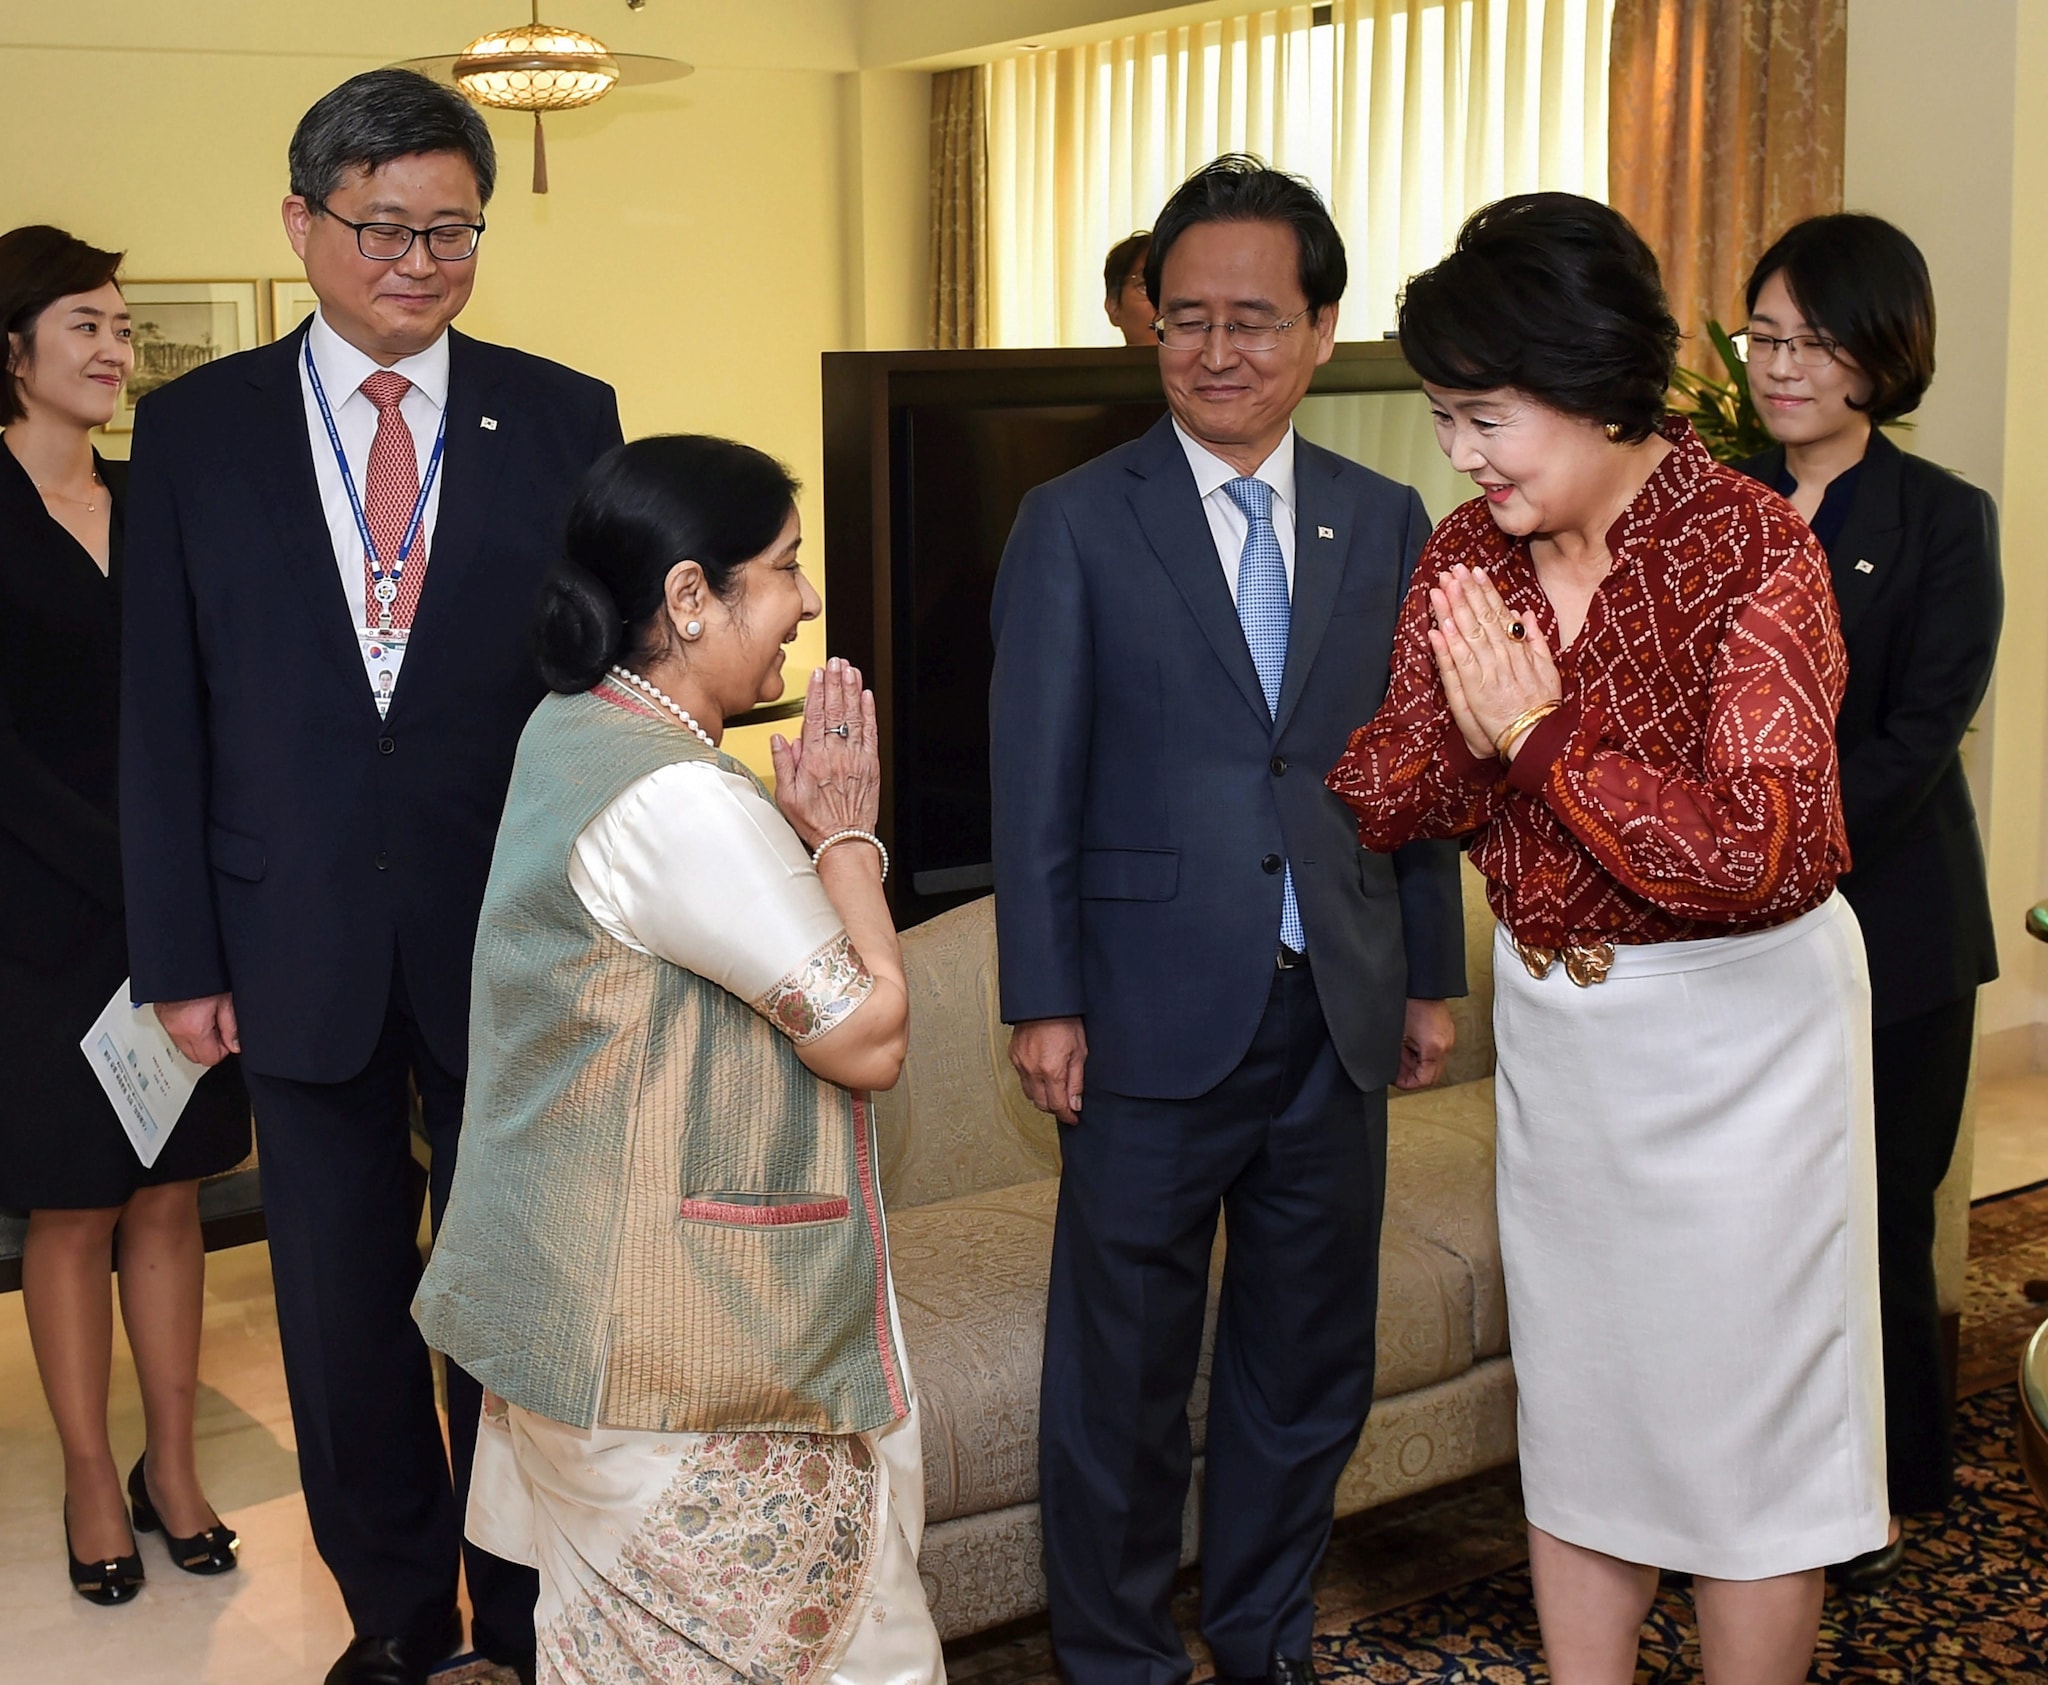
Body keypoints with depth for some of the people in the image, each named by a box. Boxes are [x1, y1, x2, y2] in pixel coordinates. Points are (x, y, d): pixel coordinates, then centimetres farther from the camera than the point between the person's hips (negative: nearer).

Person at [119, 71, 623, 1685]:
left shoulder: (565, 420, -2)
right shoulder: (195, 430, 0)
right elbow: (164, 714, 1)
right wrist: (182, 954, -2)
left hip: (515, 940, -1)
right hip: (303, 943, 1)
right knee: (343, 1305, 14)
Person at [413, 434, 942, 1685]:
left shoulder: (575, 730, 7)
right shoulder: (679, 798, -24)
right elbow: (869, 1037, -19)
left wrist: (799, 829, 0)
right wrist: (845, 834, -7)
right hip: (685, 1340, -10)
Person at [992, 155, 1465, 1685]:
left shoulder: (1383, 522, 7)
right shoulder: (1075, 524, -3)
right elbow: (1036, 781, -5)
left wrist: (1432, 977, 9)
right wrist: (1044, 1001, -8)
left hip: (1337, 1016, 4)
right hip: (1154, 1019, -3)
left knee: (1311, 1363, 15)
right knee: (1123, 1371, 9)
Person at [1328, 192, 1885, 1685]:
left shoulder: (1752, 552, -19)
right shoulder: (1468, 556, -2)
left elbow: (1765, 855, -27)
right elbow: (1403, 788, 6)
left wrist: (1541, 732, -27)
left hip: (1731, 1029, -5)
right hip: (1553, 1018, 6)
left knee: (1740, 1418, 7)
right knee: (1576, 1402, 16)